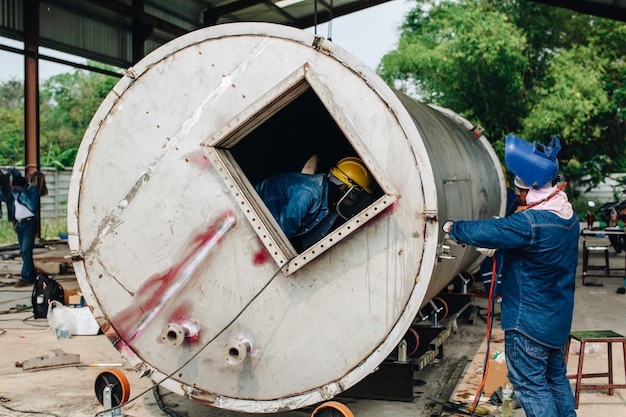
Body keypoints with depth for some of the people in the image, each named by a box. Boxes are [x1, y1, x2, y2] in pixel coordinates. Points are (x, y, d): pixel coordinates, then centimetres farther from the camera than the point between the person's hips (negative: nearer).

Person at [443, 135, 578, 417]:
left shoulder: (530, 222, -27)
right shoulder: (567, 218, 3)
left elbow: (486, 231, -22)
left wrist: (453, 228, -6)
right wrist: (497, 248, 15)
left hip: (528, 321, -9)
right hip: (558, 317, 9)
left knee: (529, 383, 1)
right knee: (556, 376, 21)